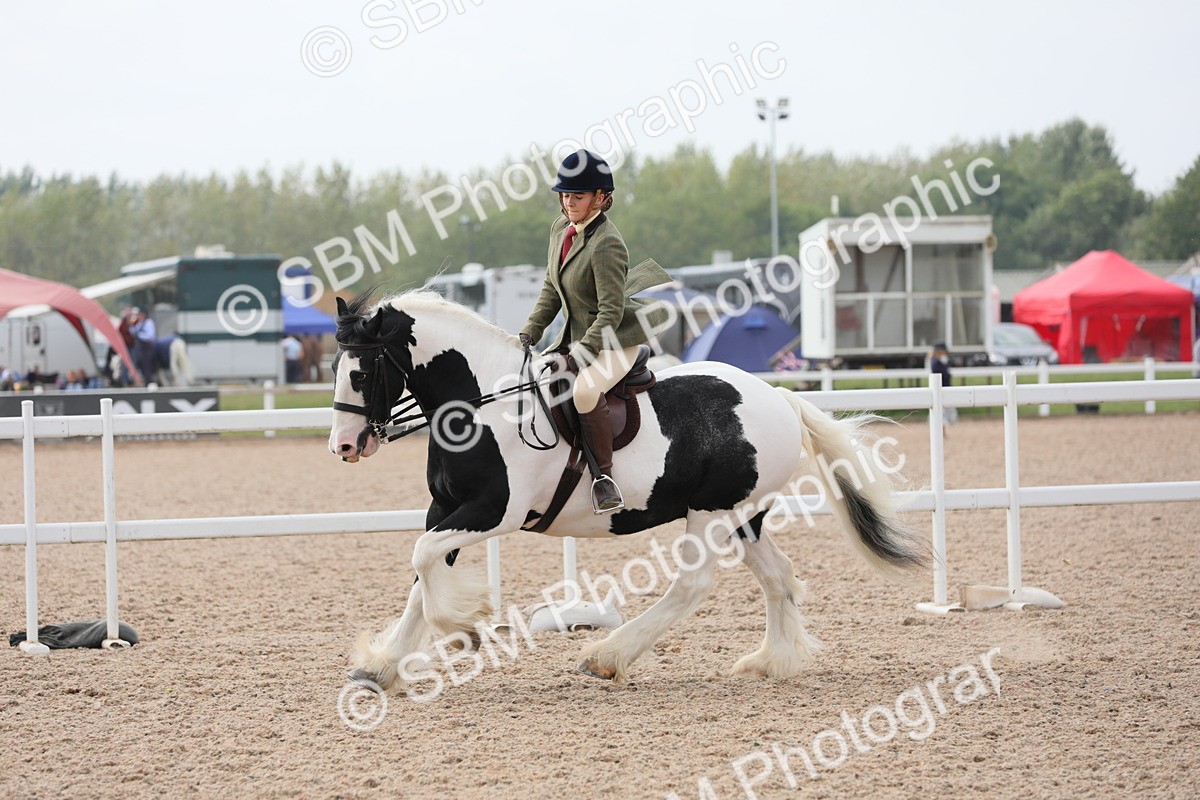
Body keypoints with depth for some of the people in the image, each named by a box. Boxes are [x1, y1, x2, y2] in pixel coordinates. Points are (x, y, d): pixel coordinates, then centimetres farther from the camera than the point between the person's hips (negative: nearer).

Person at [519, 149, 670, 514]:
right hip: (575, 335, 10)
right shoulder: (561, 227, 4)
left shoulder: (607, 244, -23)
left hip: (616, 340, -10)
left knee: (585, 390, -35)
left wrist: (578, 356, -29)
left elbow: (611, 313, -25)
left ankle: (603, 475, -23)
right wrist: (530, 332, 2)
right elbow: (551, 288, 13)